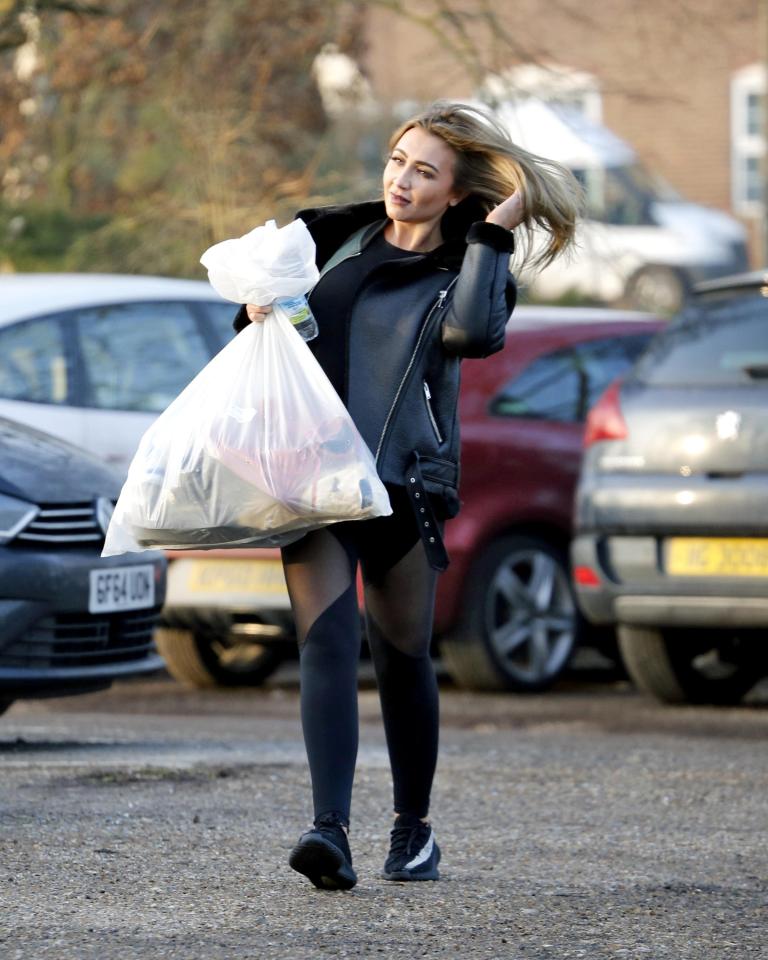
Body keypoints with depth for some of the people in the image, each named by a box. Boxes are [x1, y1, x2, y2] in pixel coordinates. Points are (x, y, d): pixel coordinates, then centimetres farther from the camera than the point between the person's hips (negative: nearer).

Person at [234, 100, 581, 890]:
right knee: (326, 645, -13)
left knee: (402, 656, 6)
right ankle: (330, 832, -26)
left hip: (405, 483, -2)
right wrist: (259, 309, 5)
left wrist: (492, 235, -12)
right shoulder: (345, 237, 14)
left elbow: (474, 331, -20)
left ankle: (414, 829, 24)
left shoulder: (464, 273, 3)